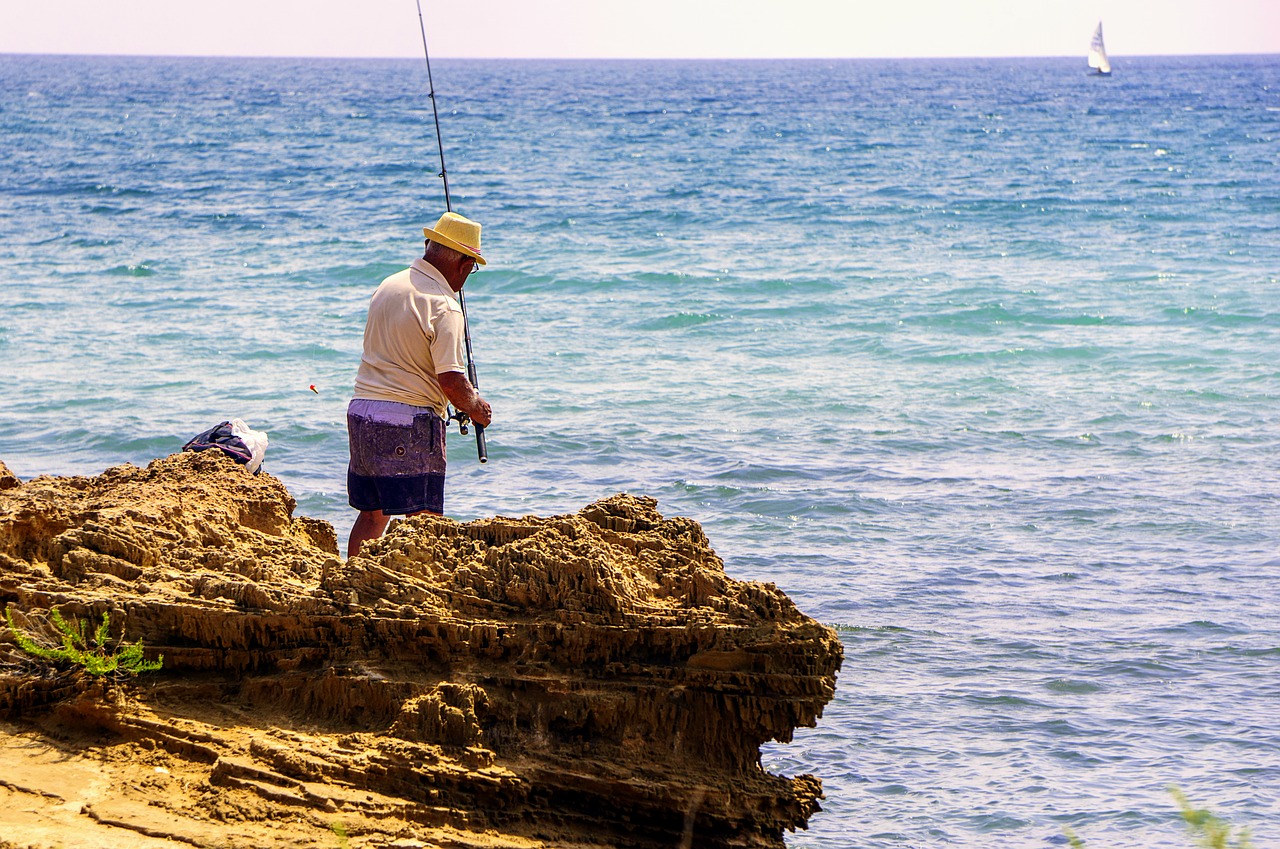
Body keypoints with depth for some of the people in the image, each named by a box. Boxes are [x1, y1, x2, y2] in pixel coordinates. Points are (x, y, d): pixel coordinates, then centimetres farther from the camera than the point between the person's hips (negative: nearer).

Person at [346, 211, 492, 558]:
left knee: (371, 514, 16)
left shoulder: (388, 286, 11)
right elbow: (450, 380, -20)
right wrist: (475, 408, 1)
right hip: (410, 421, -8)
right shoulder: (443, 307, -15)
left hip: (360, 411, 8)